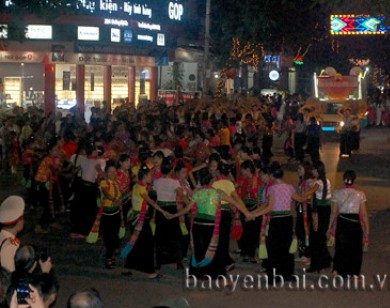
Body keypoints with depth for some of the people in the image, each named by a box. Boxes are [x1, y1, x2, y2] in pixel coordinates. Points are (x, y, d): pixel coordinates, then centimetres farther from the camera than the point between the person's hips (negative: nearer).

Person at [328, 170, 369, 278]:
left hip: (341, 223, 2)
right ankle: (354, 273, 18)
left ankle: (337, 270, 24)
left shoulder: (337, 193, -5)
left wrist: (330, 227, 8)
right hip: (355, 224, -2)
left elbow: (334, 213, -2)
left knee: (341, 246, 18)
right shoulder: (360, 194, -9)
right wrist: (367, 229, 1)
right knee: (355, 248, 14)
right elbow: (364, 214, -8)